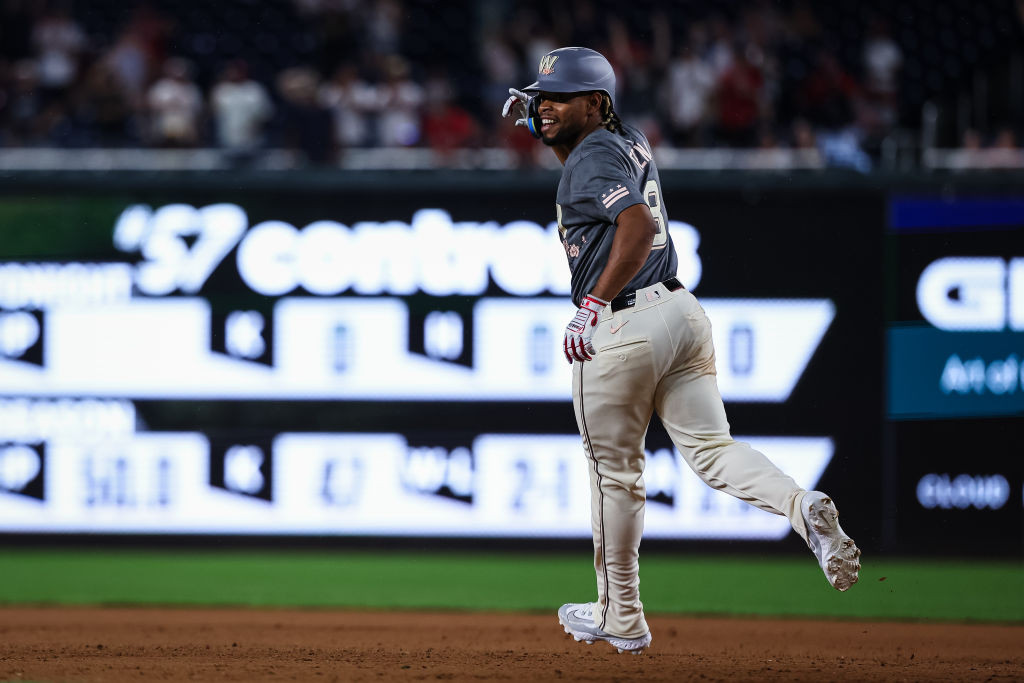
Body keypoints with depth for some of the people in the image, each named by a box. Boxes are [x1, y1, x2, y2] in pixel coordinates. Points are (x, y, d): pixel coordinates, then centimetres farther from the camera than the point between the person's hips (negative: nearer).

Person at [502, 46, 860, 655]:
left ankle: (622, 619, 15)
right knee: (712, 449, 3)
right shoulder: (630, 143, 17)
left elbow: (638, 224, -27)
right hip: (683, 310, 8)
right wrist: (540, 123, 26)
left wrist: (593, 305, -30)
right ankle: (803, 506, -25)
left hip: (622, 329, -8)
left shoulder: (593, 156, -10)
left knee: (615, 473, 5)